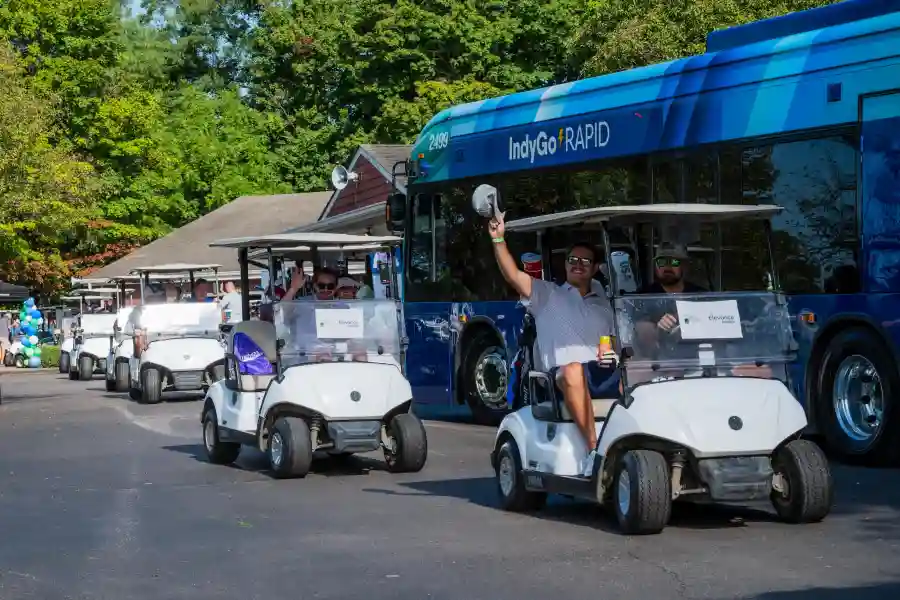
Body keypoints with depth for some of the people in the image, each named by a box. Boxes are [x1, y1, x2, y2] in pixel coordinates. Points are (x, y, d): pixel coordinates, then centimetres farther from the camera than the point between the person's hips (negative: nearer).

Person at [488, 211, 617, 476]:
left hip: (605, 374, 3)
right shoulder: (546, 294, 18)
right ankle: (593, 448, -41)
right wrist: (498, 239, -8)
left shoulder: (603, 304, 29)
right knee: (573, 369, -40)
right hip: (565, 375, -3)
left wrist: (614, 352, 0)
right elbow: (513, 275, 4)